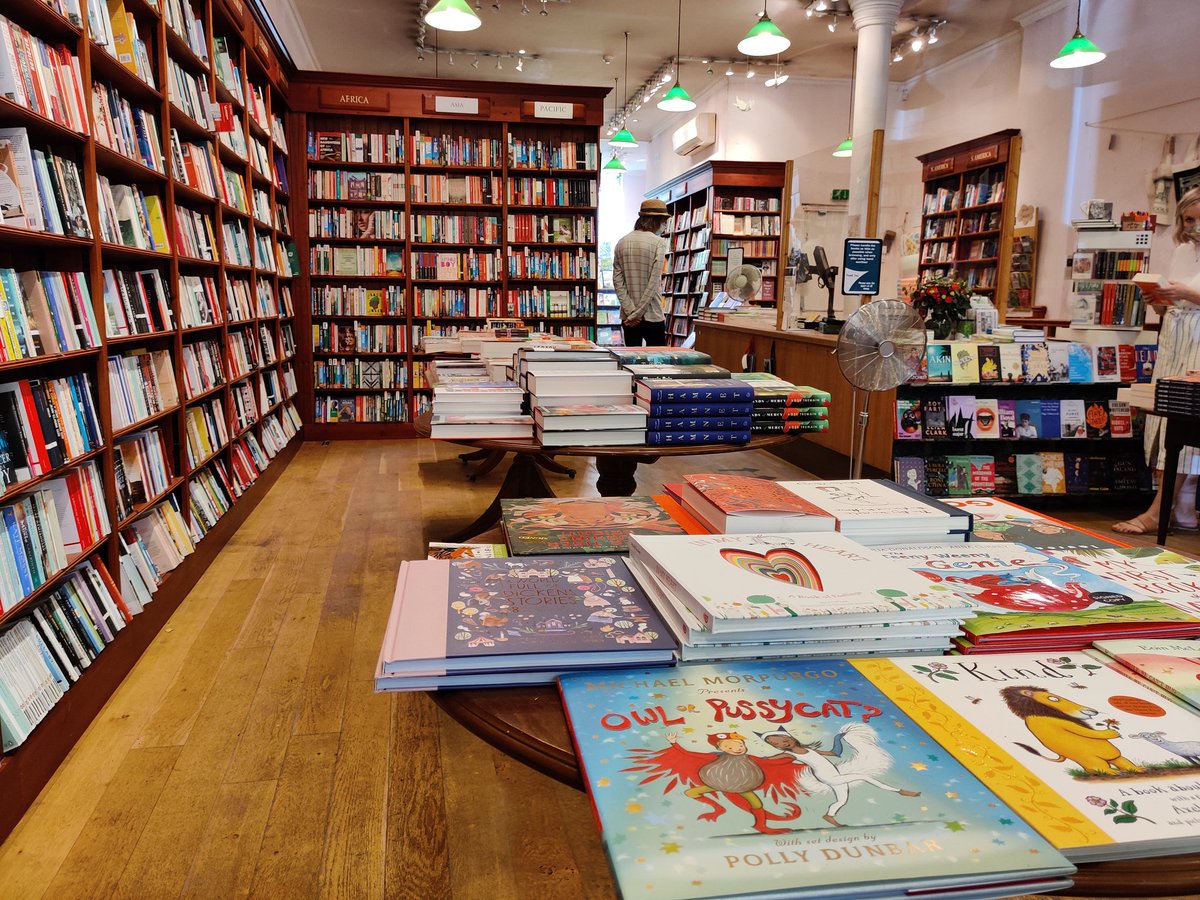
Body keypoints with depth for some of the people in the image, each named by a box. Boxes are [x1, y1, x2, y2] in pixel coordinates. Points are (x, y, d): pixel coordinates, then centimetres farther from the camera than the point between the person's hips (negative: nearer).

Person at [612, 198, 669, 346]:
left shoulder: (621, 243, 5)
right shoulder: (659, 242, -8)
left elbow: (617, 280, 0)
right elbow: (654, 282, -14)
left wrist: (631, 311, -4)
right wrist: (638, 312, -10)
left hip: (628, 317, 5)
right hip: (652, 316, -5)